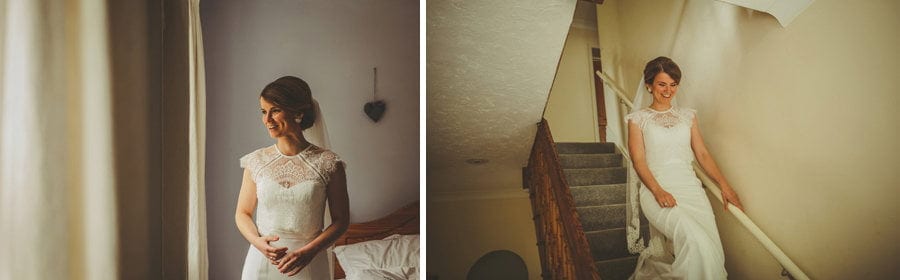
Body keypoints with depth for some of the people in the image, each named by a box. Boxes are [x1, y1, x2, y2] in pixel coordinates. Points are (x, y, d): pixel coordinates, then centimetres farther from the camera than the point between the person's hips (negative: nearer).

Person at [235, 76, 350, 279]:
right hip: (262, 261, 2)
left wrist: (309, 251, -18)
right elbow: (242, 213, 6)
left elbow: (341, 220, -6)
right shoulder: (256, 161, -3)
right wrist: (258, 242, -12)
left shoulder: (328, 163, -11)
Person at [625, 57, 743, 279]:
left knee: (711, 250, -18)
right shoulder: (638, 118, 8)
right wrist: (658, 191, -16)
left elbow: (702, 154, 16)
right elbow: (638, 160, -2)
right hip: (656, 189, -4)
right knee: (696, 241, -29)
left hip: (689, 187, 4)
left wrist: (724, 185, 2)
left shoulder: (688, 116, 20)